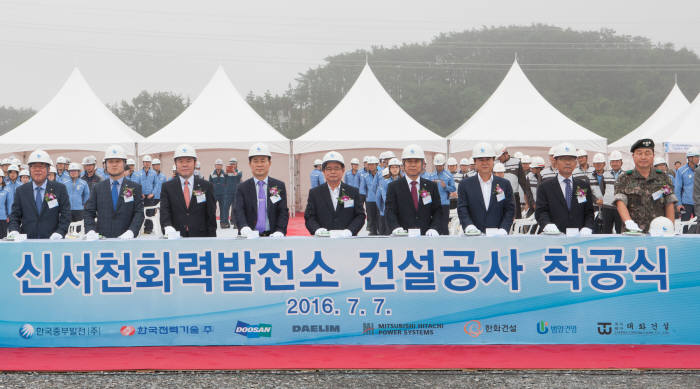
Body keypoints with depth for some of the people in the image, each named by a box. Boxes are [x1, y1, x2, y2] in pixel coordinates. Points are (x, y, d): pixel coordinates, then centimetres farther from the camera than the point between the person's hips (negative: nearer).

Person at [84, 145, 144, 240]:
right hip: (102, 239, 1)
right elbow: (89, 213, 8)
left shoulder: (135, 187, 8)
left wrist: (131, 231, -17)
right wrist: (90, 231, -10)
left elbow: (139, 213, 0)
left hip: (125, 239, -1)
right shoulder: (98, 188, 12)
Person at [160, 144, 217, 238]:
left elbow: (211, 216, 6)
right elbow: (164, 213, -4)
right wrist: (168, 227, -25)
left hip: (200, 238, 0)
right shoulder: (167, 187, 8)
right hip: (176, 239, 0)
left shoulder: (206, 186, 8)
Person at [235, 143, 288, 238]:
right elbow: (239, 211, -2)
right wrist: (244, 228, -22)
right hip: (250, 237, 0)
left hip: (272, 237, 0)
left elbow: (283, 212, 6)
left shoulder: (279, 186, 13)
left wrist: (280, 231, -12)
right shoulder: (243, 188, 10)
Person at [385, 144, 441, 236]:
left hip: (426, 236, 2)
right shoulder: (393, 187, 9)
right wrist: (396, 227, -21)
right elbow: (390, 212, -1)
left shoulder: (431, 186, 15)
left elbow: (437, 211, 11)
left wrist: (433, 228, -8)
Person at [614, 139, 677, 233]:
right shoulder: (624, 179, 9)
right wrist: (628, 222, -23)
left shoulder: (663, 178, 16)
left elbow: (669, 205, 11)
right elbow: (621, 203, -5)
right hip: (633, 232, -2)